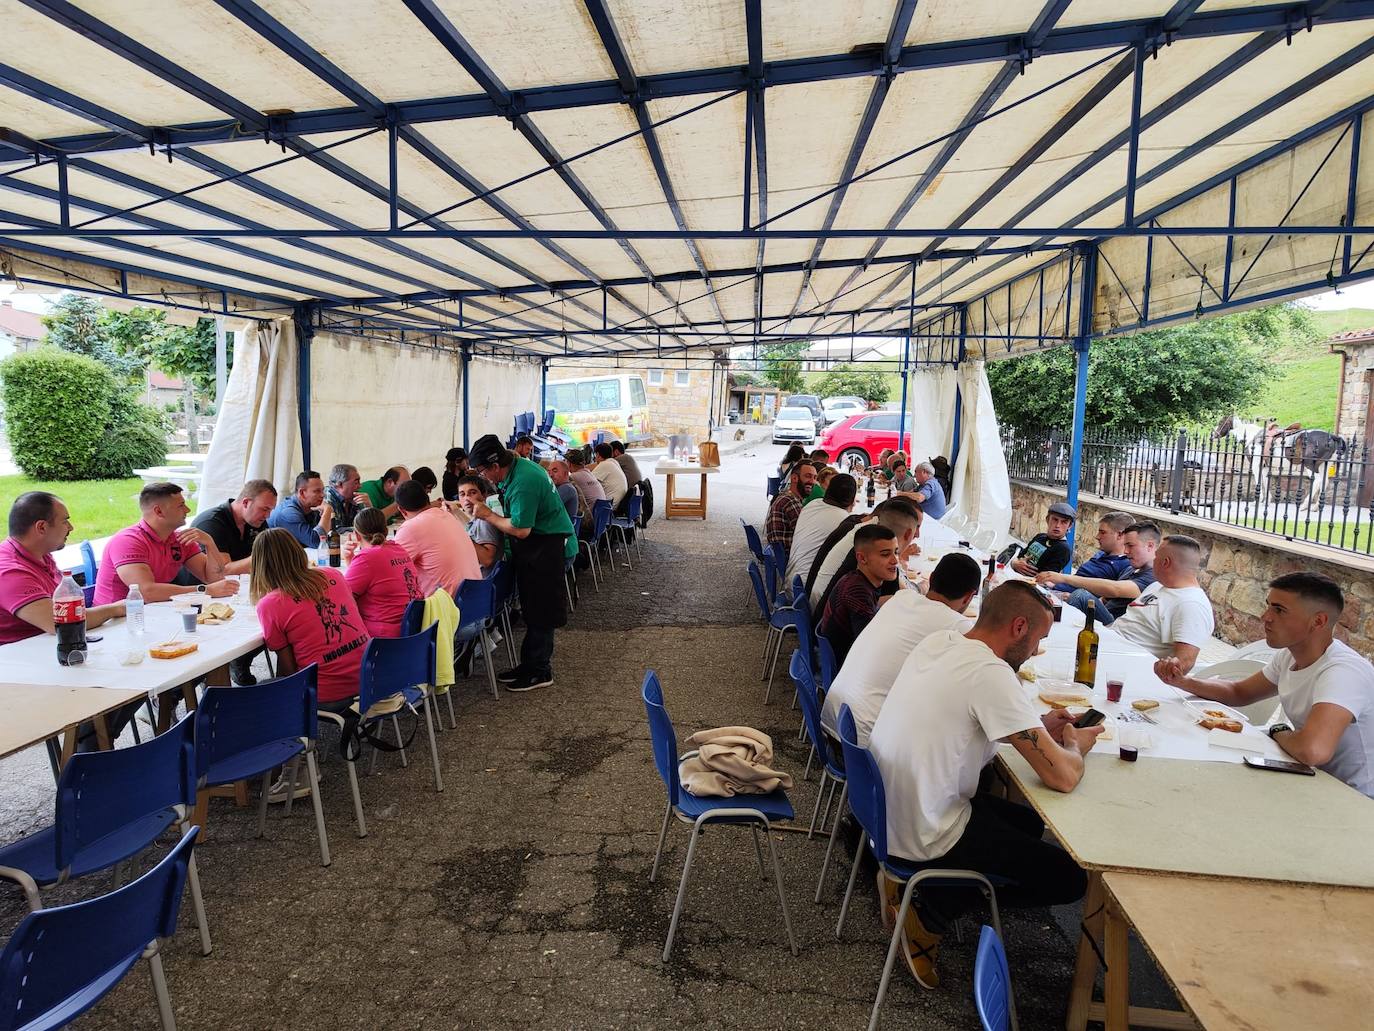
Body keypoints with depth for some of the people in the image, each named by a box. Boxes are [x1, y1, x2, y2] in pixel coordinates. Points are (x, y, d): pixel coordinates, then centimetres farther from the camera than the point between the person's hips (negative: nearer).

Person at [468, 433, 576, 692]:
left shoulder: (524, 482, -26)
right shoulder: (517, 466, 5)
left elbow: (520, 529, -26)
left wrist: (488, 515, -14)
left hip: (547, 546, -10)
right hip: (535, 544, 10)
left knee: (540, 612, -1)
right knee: (533, 609, 16)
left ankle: (539, 671, 11)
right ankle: (530, 664, 26)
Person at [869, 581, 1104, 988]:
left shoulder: (938, 641, 1)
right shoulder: (992, 674, -25)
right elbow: (1062, 777, -22)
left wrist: (1038, 728, 11)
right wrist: (1077, 745, 1)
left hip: (886, 805, 9)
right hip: (923, 839, -9)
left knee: (1030, 823, 25)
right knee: (1070, 878, 4)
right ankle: (932, 910, 7)